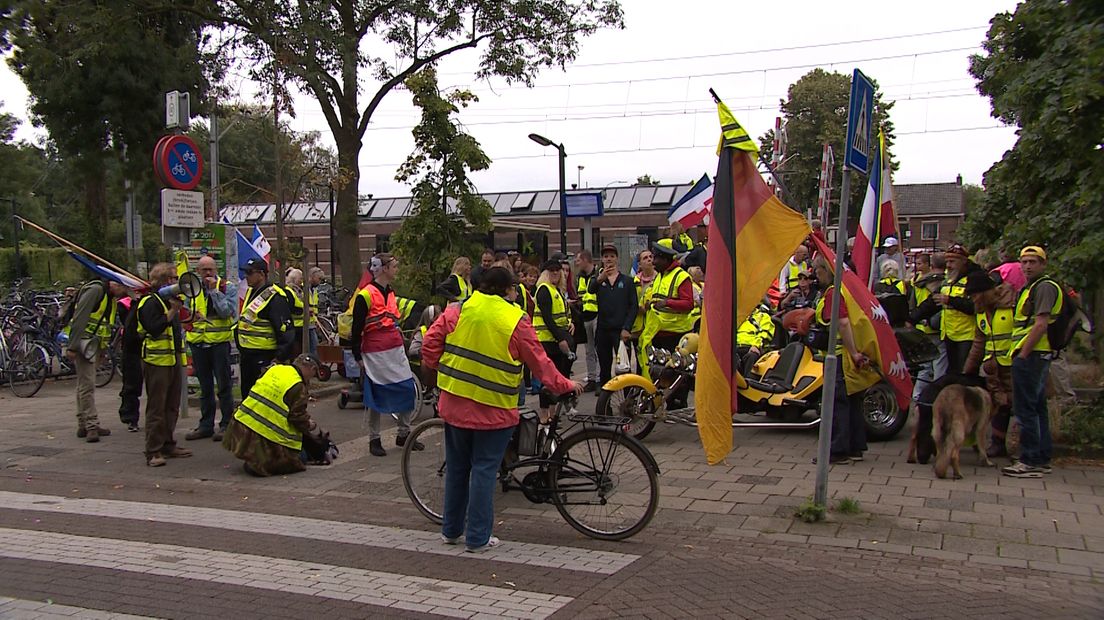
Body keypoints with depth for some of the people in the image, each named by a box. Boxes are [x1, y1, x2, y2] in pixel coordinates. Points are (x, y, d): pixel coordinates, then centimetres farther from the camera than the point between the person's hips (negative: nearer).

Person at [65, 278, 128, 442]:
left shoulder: (111, 298, 15)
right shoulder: (96, 290, -15)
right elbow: (79, 318, -21)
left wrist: (104, 348, 15)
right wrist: (72, 346, -23)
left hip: (95, 344, 10)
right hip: (84, 341, -10)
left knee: (85, 384, 13)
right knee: (87, 385, -10)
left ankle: (84, 425, 19)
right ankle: (91, 425, -10)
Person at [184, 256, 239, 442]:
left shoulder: (227, 288, -3)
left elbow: (226, 311, -18)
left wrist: (214, 290, -17)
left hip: (219, 343, -5)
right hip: (198, 344, 5)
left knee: (224, 386, 1)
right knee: (205, 387, 13)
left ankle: (227, 424, 8)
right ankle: (206, 425, 21)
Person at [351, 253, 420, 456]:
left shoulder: (391, 292, 13)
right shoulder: (365, 296, -11)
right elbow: (356, 329, -10)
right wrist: (358, 357, -10)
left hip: (396, 350, 7)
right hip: (375, 353, -7)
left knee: (407, 389, 5)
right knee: (375, 394, 0)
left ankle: (404, 434, 19)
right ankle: (374, 439, 12)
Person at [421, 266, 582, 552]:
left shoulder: (457, 311, -1)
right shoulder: (515, 321, -9)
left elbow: (431, 342, -1)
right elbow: (540, 362, -4)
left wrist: (435, 367, 16)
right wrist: (565, 385, 9)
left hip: (455, 403, 4)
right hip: (493, 410, -4)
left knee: (457, 467, 17)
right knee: (484, 470, 4)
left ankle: (451, 530, 27)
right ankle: (478, 538, 9)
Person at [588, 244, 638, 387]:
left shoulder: (627, 281, 8)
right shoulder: (597, 279, 8)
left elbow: (634, 306, 3)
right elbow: (591, 289, -17)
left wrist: (626, 328, -9)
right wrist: (600, 278, -40)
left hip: (621, 331, -2)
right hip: (603, 330, 2)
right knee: (604, 367, 8)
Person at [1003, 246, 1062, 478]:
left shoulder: (1044, 287, -11)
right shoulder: (1030, 288, 22)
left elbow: (1041, 324, -20)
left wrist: (1022, 354, -20)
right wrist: (1021, 354, 18)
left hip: (1031, 355, -11)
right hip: (1037, 355, 11)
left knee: (1025, 409, -10)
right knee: (1038, 407, 14)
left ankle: (1031, 461, -8)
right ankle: (1042, 459, 20)